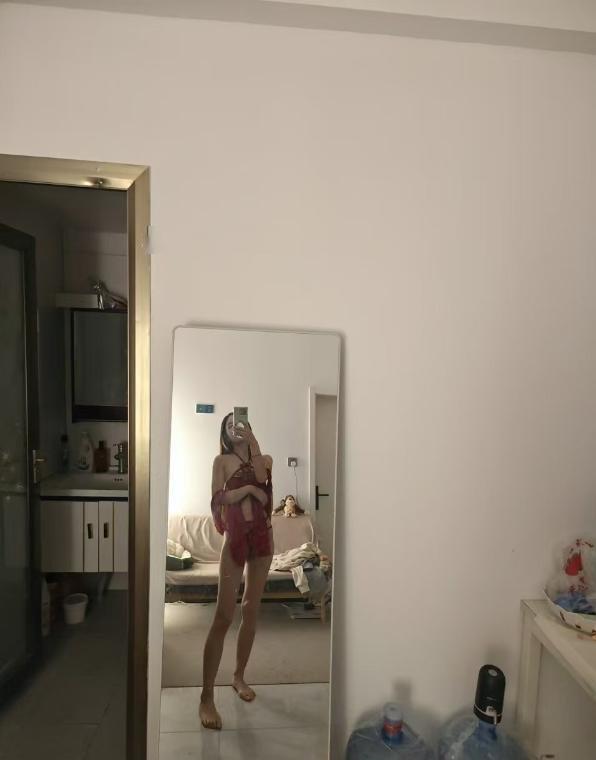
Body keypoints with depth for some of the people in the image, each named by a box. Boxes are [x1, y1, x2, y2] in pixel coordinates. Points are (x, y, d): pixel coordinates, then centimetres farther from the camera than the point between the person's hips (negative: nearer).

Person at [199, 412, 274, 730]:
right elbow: (218, 499, -8)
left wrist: (252, 441, -11)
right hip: (236, 537, -3)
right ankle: (206, 697, 6)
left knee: (251, 610, 13)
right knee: (223, 617, -4)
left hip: (262, 536, 3)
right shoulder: (222, 460, 2)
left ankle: (239, 676, 30)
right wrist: (249, 487, -12)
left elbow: (260, 478, -12)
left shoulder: (264, 459, 9)